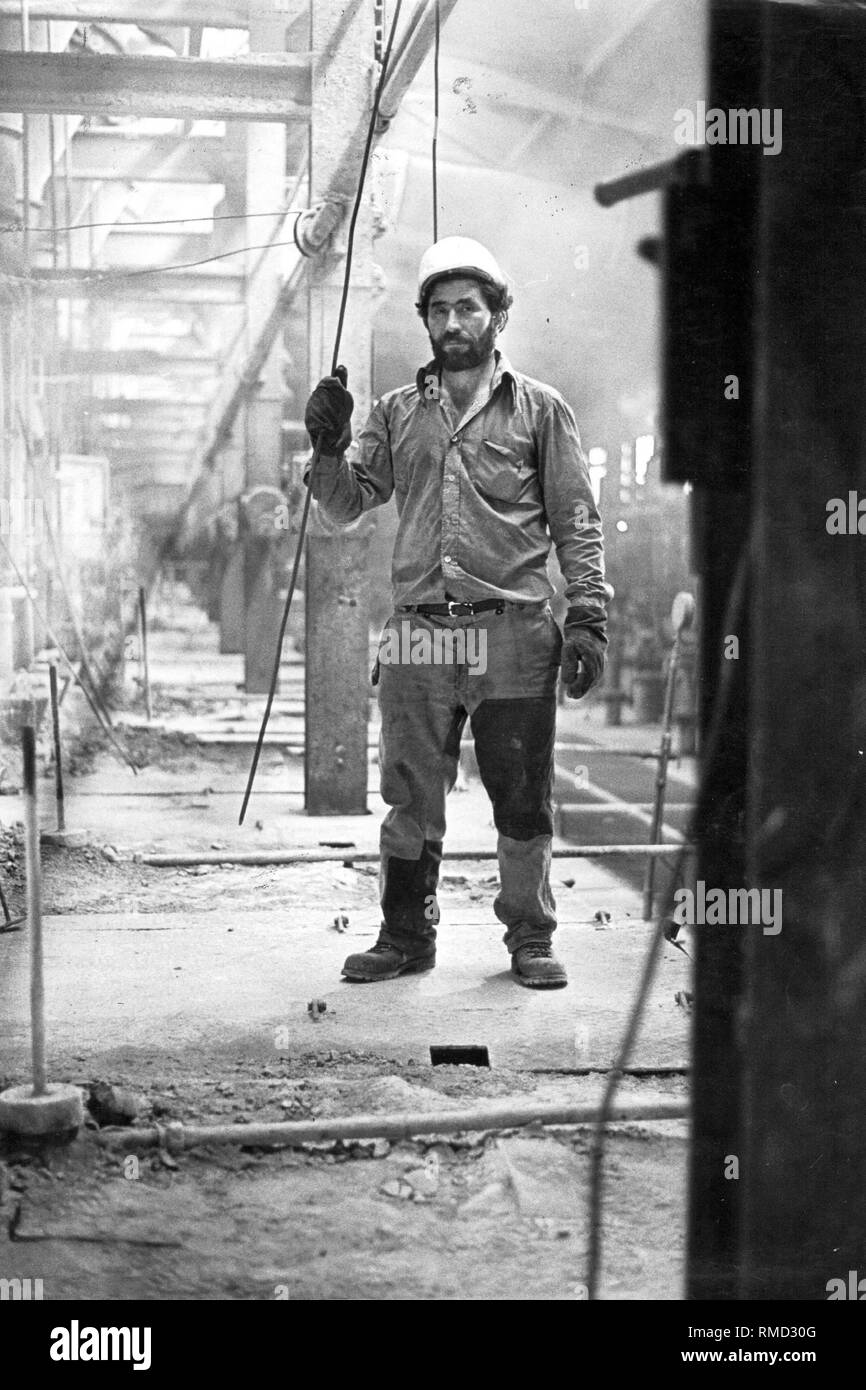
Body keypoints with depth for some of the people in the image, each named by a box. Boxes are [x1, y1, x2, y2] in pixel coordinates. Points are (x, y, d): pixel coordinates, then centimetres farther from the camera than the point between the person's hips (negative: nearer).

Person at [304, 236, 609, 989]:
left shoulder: (540, 409, 6)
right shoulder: (397, 413, 13)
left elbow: (578, 524, 4)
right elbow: (347, 505, 12)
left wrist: (587, 619, -4)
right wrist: (329, 446, -6)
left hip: (514, 636, -2)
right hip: (418, 635, 2)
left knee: (523, 799, 4)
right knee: (410, 797, 7)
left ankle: (531, 938, 17)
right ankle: (406, 934, 20)